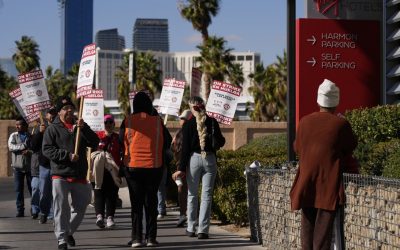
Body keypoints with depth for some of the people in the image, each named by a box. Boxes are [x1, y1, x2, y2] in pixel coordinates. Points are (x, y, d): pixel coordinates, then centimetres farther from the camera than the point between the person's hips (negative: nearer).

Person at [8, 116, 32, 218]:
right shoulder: (13, 136, 7)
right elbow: (11, 147, -10)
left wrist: (29, 152, -22)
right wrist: (24, 146, -17)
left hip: (30, 166, -1)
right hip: (17, 167, 2)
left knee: (32, 188, 1)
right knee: (19, 190, 2)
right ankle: (20, 210, 8)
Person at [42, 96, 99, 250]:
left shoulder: (80, 126, 13)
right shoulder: (53, 129, 2)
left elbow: (94, 143, 3)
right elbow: (47, 149, -6)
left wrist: (83, 129, -12)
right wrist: (67, 155, -15)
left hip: (79, 175, 4)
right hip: (60, 175, -4)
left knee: (80, 207, 10)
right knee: (61, 208, -6)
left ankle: (69, 231, 30)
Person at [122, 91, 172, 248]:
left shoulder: (128, 121, -6)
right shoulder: (157, 121, -4)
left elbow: (122, 143, 1)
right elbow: (167, 142, 5)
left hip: (133, 166, 0)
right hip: (154, 166, 0)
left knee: (136, 203, 6)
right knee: (151, 202, 9)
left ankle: (137, 238, 1)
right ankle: (151, 237, 5)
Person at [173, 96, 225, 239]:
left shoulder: (188, 124, -3)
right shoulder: (212, 122, 0)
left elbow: (185, 147, -6)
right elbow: (220, 142, 2)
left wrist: (182, 168, -4)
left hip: (194, 159, -1)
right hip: (210, 159, 1)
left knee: (192, 194, 10)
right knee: (206, 195, 2)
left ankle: (191, 229, 13)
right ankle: (203, 230, -3)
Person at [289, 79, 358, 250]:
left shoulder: (304, 122, 1)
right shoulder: (340, 124, -10)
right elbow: (351, 147, 6)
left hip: (306, 184, 4)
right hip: (329, 185, -4)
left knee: (307, 227, 12)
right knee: (323, 229, -3)